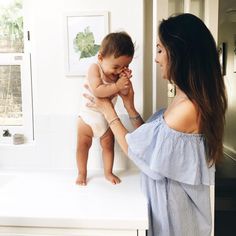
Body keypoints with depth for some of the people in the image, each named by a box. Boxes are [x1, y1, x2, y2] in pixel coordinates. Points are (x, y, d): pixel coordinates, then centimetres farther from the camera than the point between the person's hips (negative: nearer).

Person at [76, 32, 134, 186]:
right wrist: (117, 86, -38)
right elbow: (97, 91, -38)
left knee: (108, 145, 15)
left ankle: (108, 172, 34)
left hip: (107, 117, 4)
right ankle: (82, 173, 28)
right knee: (83, 145, 9)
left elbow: (125, 93, -16)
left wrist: (126, 81, -33)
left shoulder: (120, 73, -11)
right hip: (88, 116, -3)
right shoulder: (95, 68, -24)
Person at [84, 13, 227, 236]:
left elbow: (135, 148, -18)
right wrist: (129, 105, -2)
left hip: (173, 205, -8)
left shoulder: (188, 108, -28)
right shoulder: (183, 101, 0)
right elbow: (149, 139, 2)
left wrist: (107, 110, -8)